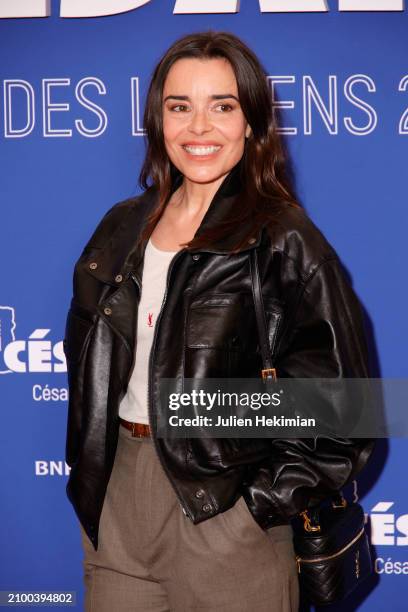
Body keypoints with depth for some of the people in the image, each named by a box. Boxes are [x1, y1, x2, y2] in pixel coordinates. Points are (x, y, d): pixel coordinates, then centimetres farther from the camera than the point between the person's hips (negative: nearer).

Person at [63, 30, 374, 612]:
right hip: (115, 500, 5)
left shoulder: (284, 241, -10)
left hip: (219, 507, -5)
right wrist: (89, 472, 9)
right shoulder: (124, 227, 8)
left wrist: (262, 500, -12)